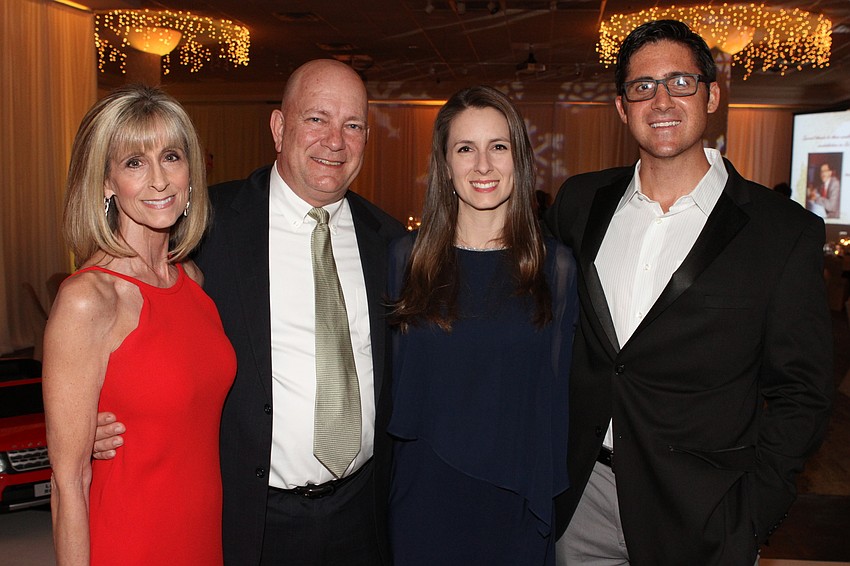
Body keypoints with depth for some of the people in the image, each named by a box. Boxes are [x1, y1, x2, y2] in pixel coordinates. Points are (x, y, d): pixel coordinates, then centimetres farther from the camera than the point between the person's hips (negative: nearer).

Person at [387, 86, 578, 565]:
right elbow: (391, 380, 3)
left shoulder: (557, 268, -3)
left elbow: (560, 393, 2)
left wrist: (548, 493, -1)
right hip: (424, 495, 0)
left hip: (519, 502, 0)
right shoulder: (406, 258, -3)